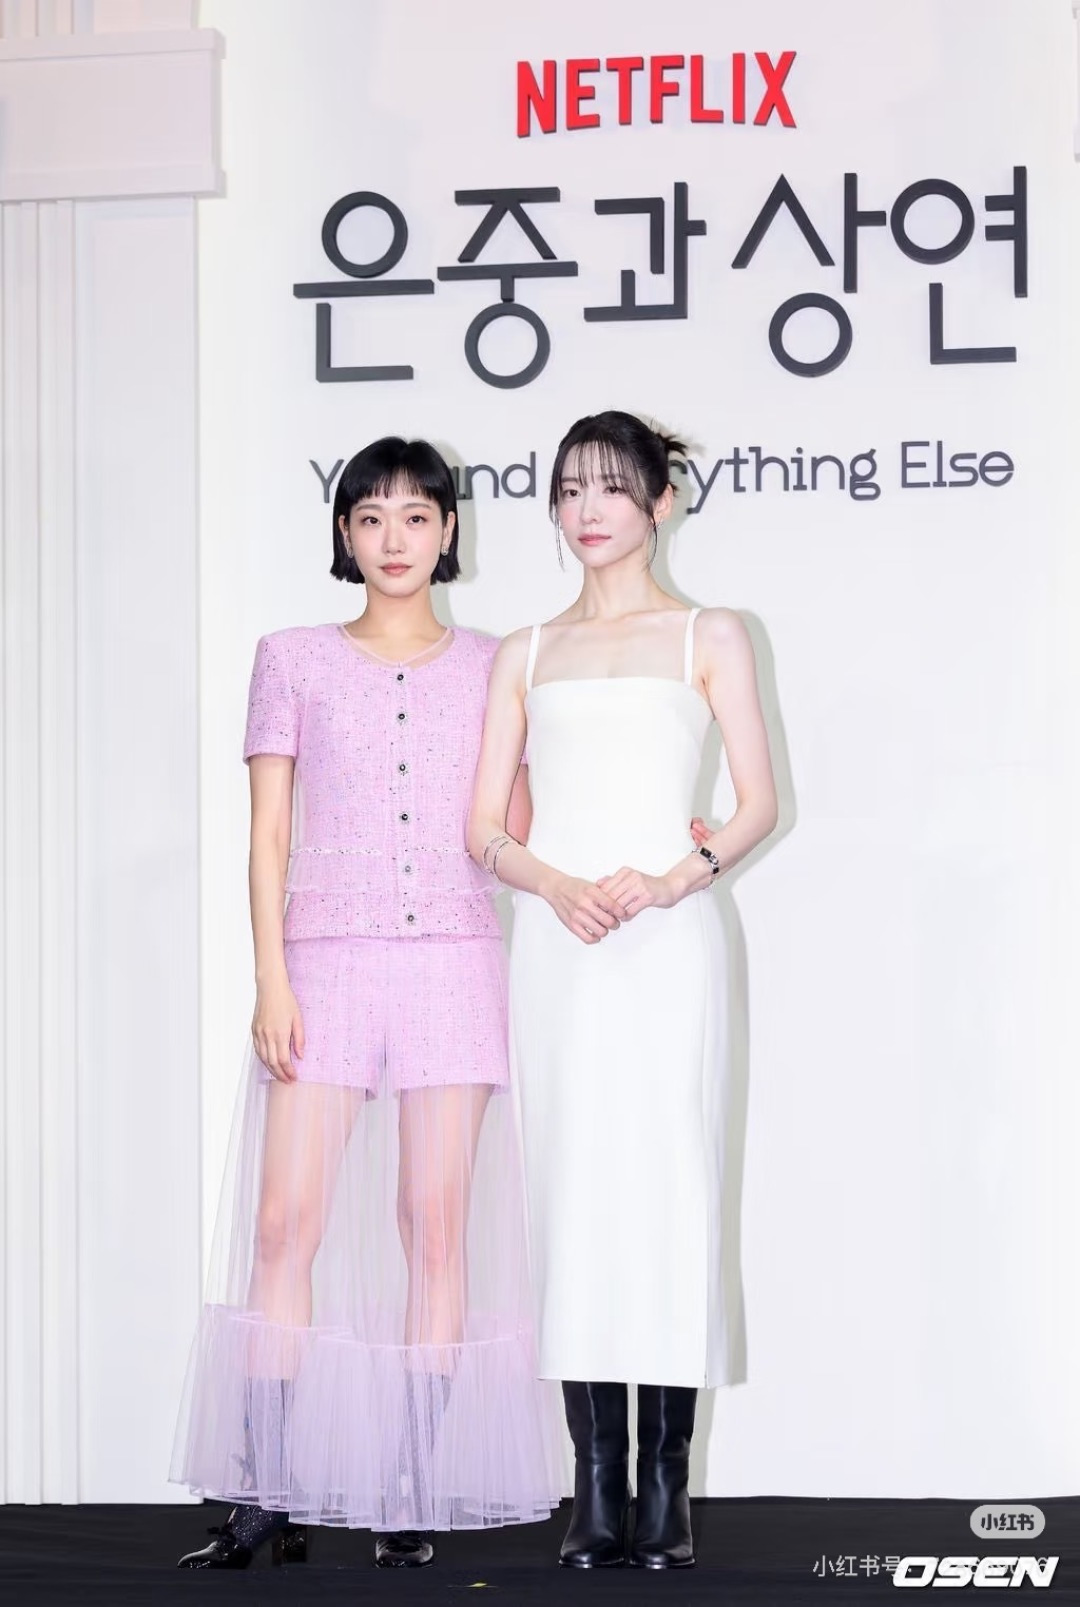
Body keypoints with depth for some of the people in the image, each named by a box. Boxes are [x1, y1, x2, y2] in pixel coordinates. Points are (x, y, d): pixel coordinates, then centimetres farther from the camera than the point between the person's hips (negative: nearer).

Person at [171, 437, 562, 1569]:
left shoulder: (488, 667, 11)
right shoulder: (294, 661, 9)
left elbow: (514, 828, 12)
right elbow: (267, 835, 5)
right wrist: (271, 982, -4)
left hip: (451, 964, 0)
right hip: (327, 960, 0)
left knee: (436, 1226, -1)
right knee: (286, 1221, -7)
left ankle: (416, 1499, 6)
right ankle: (269, 1499, 0)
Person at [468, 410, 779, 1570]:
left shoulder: (707, 637, 10)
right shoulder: (526, 654, 16)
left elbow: (758, 802, 4)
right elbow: (484, 828, 11)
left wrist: (677, 877, -14)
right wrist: (556, 886, -9)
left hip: (667, 942, -2)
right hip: (555, 944, 2)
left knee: (667, 1184, -7)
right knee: (571, 1191, -1)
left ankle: (665, 1491, -3)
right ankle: (595, 1493, 2)